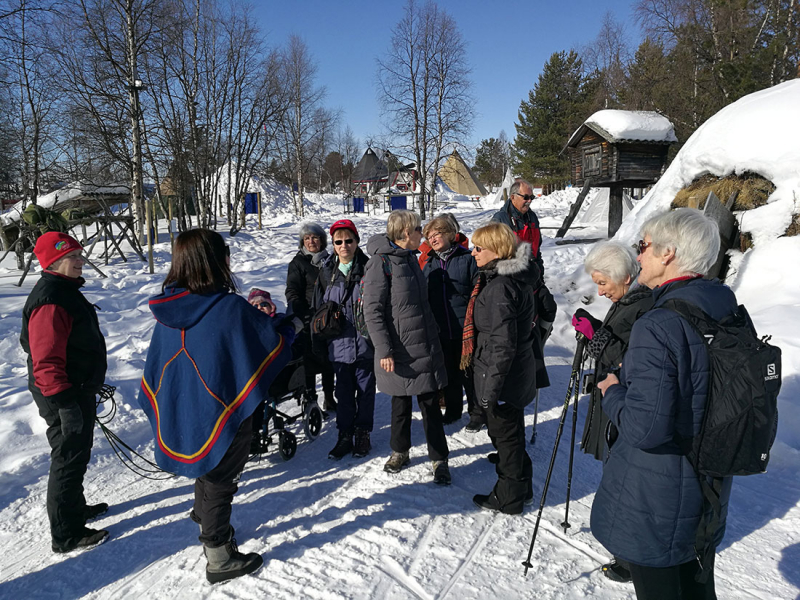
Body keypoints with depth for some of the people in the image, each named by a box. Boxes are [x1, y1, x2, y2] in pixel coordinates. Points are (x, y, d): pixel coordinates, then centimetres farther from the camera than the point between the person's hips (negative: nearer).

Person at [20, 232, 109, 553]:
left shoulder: (66, 290, 10)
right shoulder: (50, 301, -24)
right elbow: (46, 361, -27)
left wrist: (91, 385, 26)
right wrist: (63, 402, -27)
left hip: (78, 389, 10)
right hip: (64, 397, -10)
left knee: (78, 453, 22)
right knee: (69, 459, 1)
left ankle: (75, 508, 40)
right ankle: (66, 535, 14)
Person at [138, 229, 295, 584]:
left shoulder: (168, 308, -5)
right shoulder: (231, 308, -25)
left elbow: (158, 361, 5)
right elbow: (275, 341, -12)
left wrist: (160, 406, 17)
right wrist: (293, 327, 10)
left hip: (182, 413, 7)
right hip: (223, 414, -6)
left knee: (207, 472, 27)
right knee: (219, 482, 10)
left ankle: (208, 527, 48)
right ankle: (219, 559, 26)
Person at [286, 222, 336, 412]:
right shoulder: (298, 263, -1)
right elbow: (292, 293, -6)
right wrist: (304, 317, -18)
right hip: (308, 320, -4)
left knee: (329, 360, 11)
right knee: (310, 361, -1)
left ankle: (329, 399, 23)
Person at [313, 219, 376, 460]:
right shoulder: (327, 271, 5)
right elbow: (319, 307, 11)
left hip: (365, 342, -2)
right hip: (339, 343, 2)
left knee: (365, 389, 9)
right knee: (343, 391, 11)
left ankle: (363, 433, 24)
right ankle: (345, 435, 23)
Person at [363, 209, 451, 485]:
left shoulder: (410, 258, 11)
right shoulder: (381, 262, -13)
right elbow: (372, 311, -15)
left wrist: (433, 335, 20)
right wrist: (384, 350, -19)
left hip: (425, 346, 6)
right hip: (399, 350, -6)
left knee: (430, 403, 7)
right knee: (401, 403, 11)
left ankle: (439, 458, 19)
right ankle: (400, 451, 32)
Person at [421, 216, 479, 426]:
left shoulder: (467, 259, -6)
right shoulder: (429, 264, 9)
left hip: (465, 329, -4)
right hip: (440, 330, 4)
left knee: (468, 373, 6)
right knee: (449, 372, 15)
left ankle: (477, 412, 23)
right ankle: (452, 409, 32)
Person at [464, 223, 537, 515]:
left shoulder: (499, 288, -25)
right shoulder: (515, 278, 7)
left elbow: (503, 344, -27)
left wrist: (492, 386, -23)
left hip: (503, 376, -10)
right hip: (518, 374, 10)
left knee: (505, 435, 7)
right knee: (510, 433, 23)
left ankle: (508, 498, 25)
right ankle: (521, 488, 39)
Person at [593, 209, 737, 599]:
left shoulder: (657, 326, -27)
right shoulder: (729, 311, -1)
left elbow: (644, 429, -30)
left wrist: (612, 392, -10)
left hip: (655, 504, -8)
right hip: (709, 488, 8)